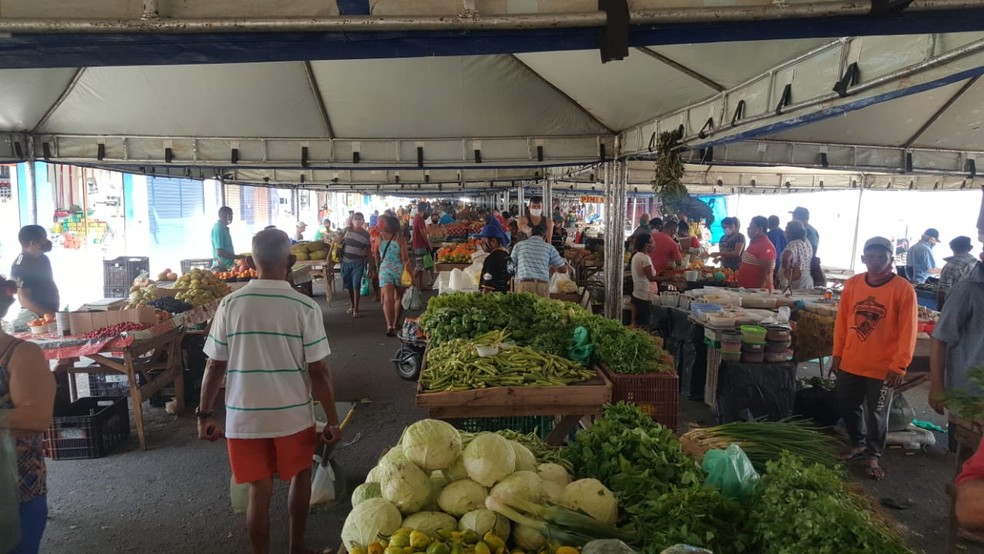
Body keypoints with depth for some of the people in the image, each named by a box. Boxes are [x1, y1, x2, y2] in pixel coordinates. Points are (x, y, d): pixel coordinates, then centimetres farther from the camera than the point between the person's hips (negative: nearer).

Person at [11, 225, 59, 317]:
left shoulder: (43, 259, 7)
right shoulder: (20, 267, -17)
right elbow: (24, 300, -21)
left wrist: (55, 311, 6)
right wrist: (51, 314, -23)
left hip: (53, 312, 7)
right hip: (37, 317, -7)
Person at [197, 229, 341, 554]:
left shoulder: (230, 304, -7)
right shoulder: (305, 307, -13)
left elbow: (215, 366, -3)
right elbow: (318, 371, -12)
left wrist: (204, 413, 10)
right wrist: (333, 421, -2)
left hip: (244, 418, 1)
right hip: (293, 416, -1)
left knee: (259, 492, 15)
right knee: (300, 476, 24)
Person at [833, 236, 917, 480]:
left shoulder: (904, 290, -12)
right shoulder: (852, 284, -1)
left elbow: (907, 332, -11)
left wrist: (899, 366, -12)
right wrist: (837, 354, 7)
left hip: (883, 367, -4)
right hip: (851, 363, 4)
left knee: (877, 414, 9)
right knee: (846, 404, 15)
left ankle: (873, 456, 29)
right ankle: (859, 444, 37)